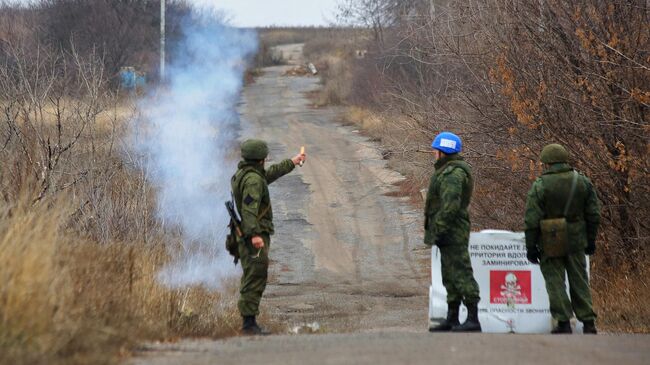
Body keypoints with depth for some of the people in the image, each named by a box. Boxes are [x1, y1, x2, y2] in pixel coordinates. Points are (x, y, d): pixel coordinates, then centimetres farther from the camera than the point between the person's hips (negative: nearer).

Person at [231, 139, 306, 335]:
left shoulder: (242, 174, 15)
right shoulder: (253, 179, -17)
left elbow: (270, 174, 33)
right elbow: (249, 208, -28)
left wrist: (291, 163, 44)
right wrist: (254, 234, -36)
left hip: (249, 236, 11)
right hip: (255, 237, -11)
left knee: (253, 279, 15)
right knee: (255, 280, -11)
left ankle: (249, 323, 18)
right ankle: (249, 324, -13)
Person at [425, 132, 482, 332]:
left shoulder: (453, 173, -17)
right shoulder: (451, 170, 18)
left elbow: (450, 205, -26)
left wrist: (439, 231, -24)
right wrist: (438, 231, 22)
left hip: (451, 233, -11)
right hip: (451, 234, 11)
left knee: (461, 273, -11)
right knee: (450, 276, 14)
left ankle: (473, 319, -12)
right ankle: (452, 319, 19)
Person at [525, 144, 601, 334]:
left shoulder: (540, 186, -10)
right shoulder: (583, 182, 2)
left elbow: (532, 220, -11)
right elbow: (593, 214, 5)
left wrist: (531, 246, -5)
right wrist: (591, 240, 14)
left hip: (550, 243, -4)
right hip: (576, 240, 4)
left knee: (555, 282, 5)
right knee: (579, 281, 13)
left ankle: (564, 323, 2)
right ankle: (588, 322, 10)